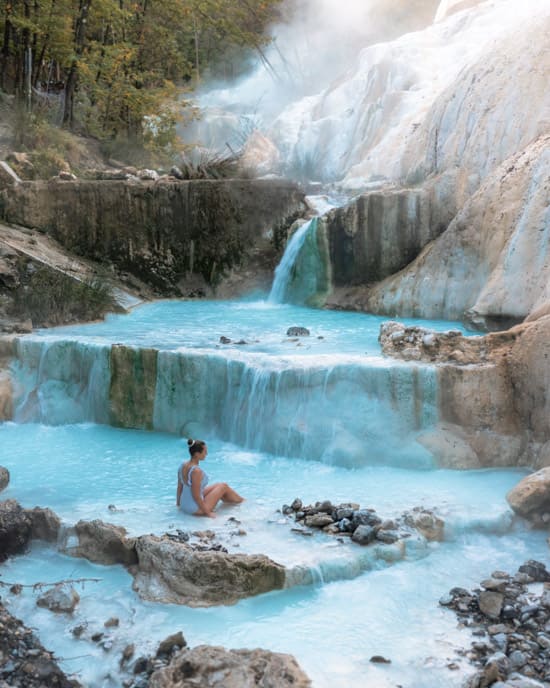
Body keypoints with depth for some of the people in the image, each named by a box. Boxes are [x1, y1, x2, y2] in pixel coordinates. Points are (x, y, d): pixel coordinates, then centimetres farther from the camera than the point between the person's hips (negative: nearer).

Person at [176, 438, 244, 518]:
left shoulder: (183, 466, -4)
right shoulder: (196, 471, -30)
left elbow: (179, 487, 7)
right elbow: (196, 496, -27)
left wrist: (178, 503, 20)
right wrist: (208, 512, -16)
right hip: (196, 510, -8)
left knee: (218, 485, 24)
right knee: (224, 486, 11)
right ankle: (242, 501, 36)